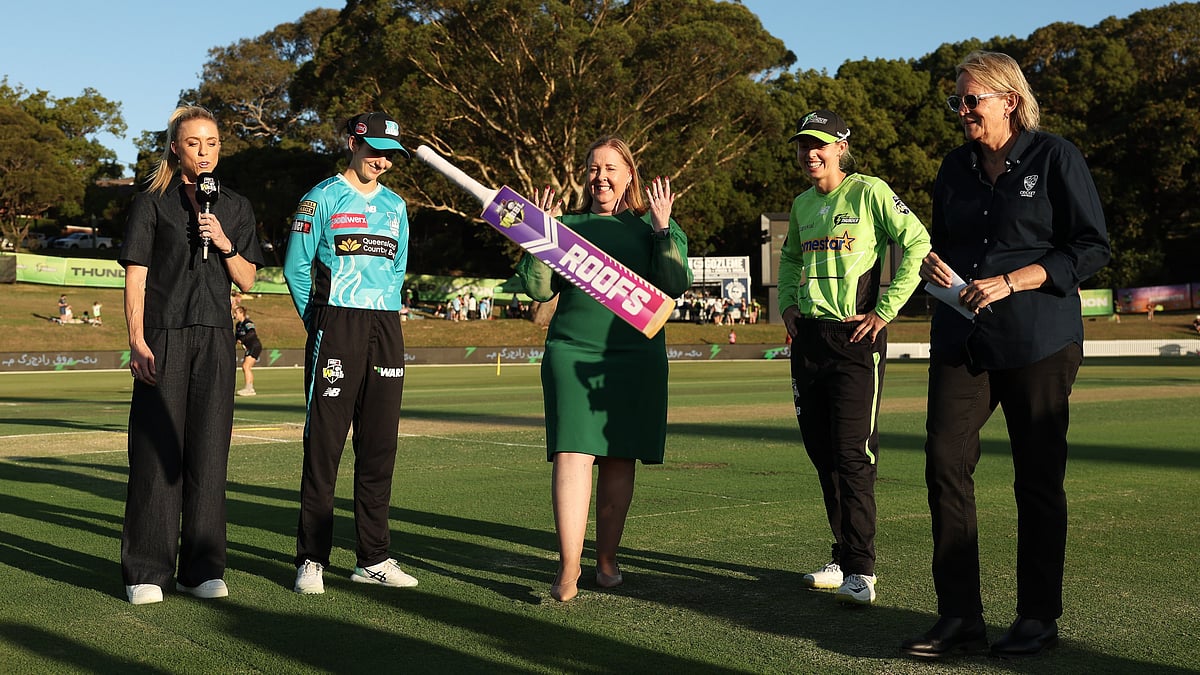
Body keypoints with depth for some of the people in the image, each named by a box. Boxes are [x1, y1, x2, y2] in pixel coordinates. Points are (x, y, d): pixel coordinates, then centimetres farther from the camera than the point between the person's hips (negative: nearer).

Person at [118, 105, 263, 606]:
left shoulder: (236, 208, 14)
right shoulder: (152, 204, 4)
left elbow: (246, 281, 11)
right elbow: (136, 277, -1)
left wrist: (225, 244, -7)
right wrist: (137, 342, -10)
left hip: (215, 338, 3)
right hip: (163, 336, -3)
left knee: (208, 451, 3)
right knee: (156, 451, -4)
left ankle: (202, 568, 10)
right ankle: (146, 571, 3)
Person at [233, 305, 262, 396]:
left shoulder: (248, 323, -16)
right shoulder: (238, 325, 12)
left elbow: (252, 333, -34)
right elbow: (236, 337, 20)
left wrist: (242, 340, -33)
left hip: (255, 347, -10)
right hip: (249, 348, 10)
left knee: (246, 366, -17)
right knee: (245, 367, 10)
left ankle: (248, 388, -18)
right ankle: (251, 388, 15)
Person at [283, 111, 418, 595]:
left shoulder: (394, 206, 16)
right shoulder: (322, 198, 2)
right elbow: (296, 267, 1)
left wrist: (386, 313, 13)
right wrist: (318, 323, 1)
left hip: (386, 329, 5)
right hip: (335, 327, -5)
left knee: (379, 446, 6)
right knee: (324, 442, -5)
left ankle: (372, 558, 13)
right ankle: (311, 559, 1)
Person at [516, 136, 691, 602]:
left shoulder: (653, 225, 9)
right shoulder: (568, 225, 11)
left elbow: (676, 285, -5)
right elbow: (539, 289, 5)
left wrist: (664, 229, -12)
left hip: (636, 358, 0)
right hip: (572, 352, 0)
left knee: (619, 459, 5)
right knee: (572, 453, -11)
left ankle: (606, 560, 17)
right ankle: (568, 568, -13)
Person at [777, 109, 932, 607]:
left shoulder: (869, 192, -6)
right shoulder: (802, 204, 14)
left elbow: (918, 244, -12)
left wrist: (886, 309, -13)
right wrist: (787, 304, 15)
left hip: (856, 336, -7)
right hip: (808, 337, 7)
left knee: (852, 454, -10)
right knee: (821, 452, 10)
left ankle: (860, 571, -5)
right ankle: (843, 559, 21)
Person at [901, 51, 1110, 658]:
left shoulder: (1055, 158, -2)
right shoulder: (955, 166, 14)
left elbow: (1092, 247, -6)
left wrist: (1009, 282, -16)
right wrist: (932, 263, -1)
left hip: (1038, 340, -4)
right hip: (961, 340, 5)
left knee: (1038, 478, 3)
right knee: (945, 464, -7)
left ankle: (1038, 618, 15)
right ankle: (959, 616, 0)